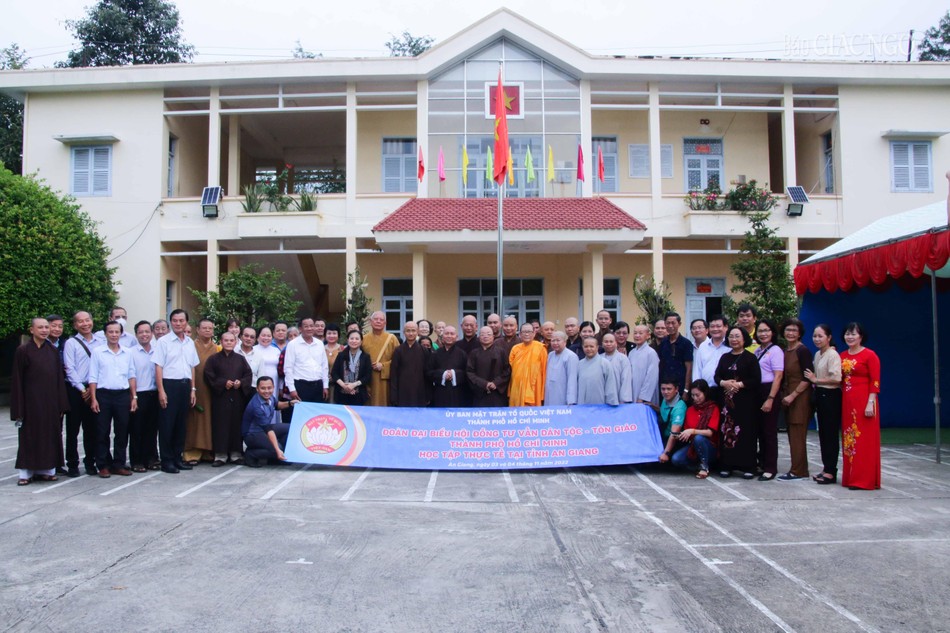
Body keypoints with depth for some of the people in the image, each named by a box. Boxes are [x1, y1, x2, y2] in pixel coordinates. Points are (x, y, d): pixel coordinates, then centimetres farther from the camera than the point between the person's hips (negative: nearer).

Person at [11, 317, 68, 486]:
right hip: (32, 401, -4)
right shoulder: (23, 351, -5)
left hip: (50, 402, 4)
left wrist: (61, 405, 4)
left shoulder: (52, 351, 8)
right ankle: (26, 472, 10)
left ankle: (46, 469, 15)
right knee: (30, 437, 2)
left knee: (49, 435, 7)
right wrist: (19, 410, -10)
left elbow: (60, 378, 9)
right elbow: (17, 381, -6)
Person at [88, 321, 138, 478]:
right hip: (103, 394, -2)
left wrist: (134, 397, 6)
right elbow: (93, 378, 0)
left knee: (122, 431, 6)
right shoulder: (98, 353, 1)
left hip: (123, 395, 3)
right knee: (103, 432, 3)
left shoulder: (127, 353, 9)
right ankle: (103, 465, 12)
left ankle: (119, 464, 16)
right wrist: (93, 399, -6)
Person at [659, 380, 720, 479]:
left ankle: (704, 466, -15)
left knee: (698, 438, -37)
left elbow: (710, 432, -17)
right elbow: (686, 431, 10)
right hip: (691, 446, 4)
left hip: (709, 447, -4)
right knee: (676, 459, -24)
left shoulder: (713, 408, -6)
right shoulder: (690, 410, 10)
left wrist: (692, 431, -32)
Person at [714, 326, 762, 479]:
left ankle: (748, 467, 2)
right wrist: (724, 383, -10)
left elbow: (756, 379, -7)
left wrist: (739, 384, -16)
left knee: (746, 432, -4)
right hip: (727, 399, 4)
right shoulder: (725, 357, 15)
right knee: (727, 431, 2)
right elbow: (717, 376, 11)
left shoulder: (750, 358, 0)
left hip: (746, 401, -4)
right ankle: (727, 465, 8)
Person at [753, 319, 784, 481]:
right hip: (756, 393, 6)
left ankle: (770, 468, 7)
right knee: (760, 430, 12)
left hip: (769, 392, -6)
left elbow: (778, 377, -13)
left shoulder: (775, 350, -7)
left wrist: (770, 399, -18)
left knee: (769, 430, -1)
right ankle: (762, 463, 22)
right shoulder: (757, 351, 13)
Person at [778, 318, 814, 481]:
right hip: (787, 397, 8)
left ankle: (798, 471, 1)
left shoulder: (803, 351, -11)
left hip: (800, 397, -8)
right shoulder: (785, 351, 12)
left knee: (797, 435, -5)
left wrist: (792, 395, -15)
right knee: (793, 435, 10)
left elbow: (808, 378, -15)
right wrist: (784, 394, 9)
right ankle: (798, 469, 17)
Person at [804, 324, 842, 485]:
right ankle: (826, 468, 19)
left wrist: (816, 380, -12)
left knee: (830, 434, -3)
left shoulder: (833, 355, -13)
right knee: (823, 433, 11)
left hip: (830, 396, -8)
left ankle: (830, 471, 4)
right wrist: (813, 381, 3)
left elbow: (836, 378, -21)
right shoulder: (817, 355, 13)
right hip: (820, 395, 8)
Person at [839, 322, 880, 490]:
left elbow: (875, 382, -10)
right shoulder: (842, 356, 12)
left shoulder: (870, 355, -6)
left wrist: (870, 403, -17)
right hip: (846, 402, 6)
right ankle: (850, 477, 17)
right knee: (848, 440, 10)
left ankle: (864, 479, 2)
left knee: (864, 439, -3)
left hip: (863, 401, -6)